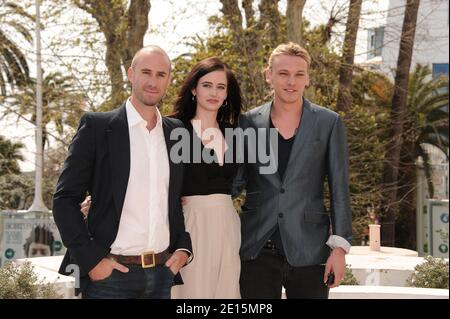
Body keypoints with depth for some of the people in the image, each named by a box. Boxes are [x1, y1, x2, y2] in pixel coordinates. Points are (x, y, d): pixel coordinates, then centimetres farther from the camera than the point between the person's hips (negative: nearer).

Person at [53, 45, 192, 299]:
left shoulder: (176, 131, 9)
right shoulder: (97, 126, -3)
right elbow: (65, 199, -5)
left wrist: (184, 248, 4)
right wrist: (91, 259, -11)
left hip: (163, 272, 4)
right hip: (112, 274, -4)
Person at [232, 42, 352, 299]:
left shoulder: (329, 123, 2)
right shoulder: (249, 122, 6)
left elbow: (340, 189, 1)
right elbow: (236, 181, 9)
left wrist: (339, 247, -6)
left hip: (308, 251, -1)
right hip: (257, 250, 1)